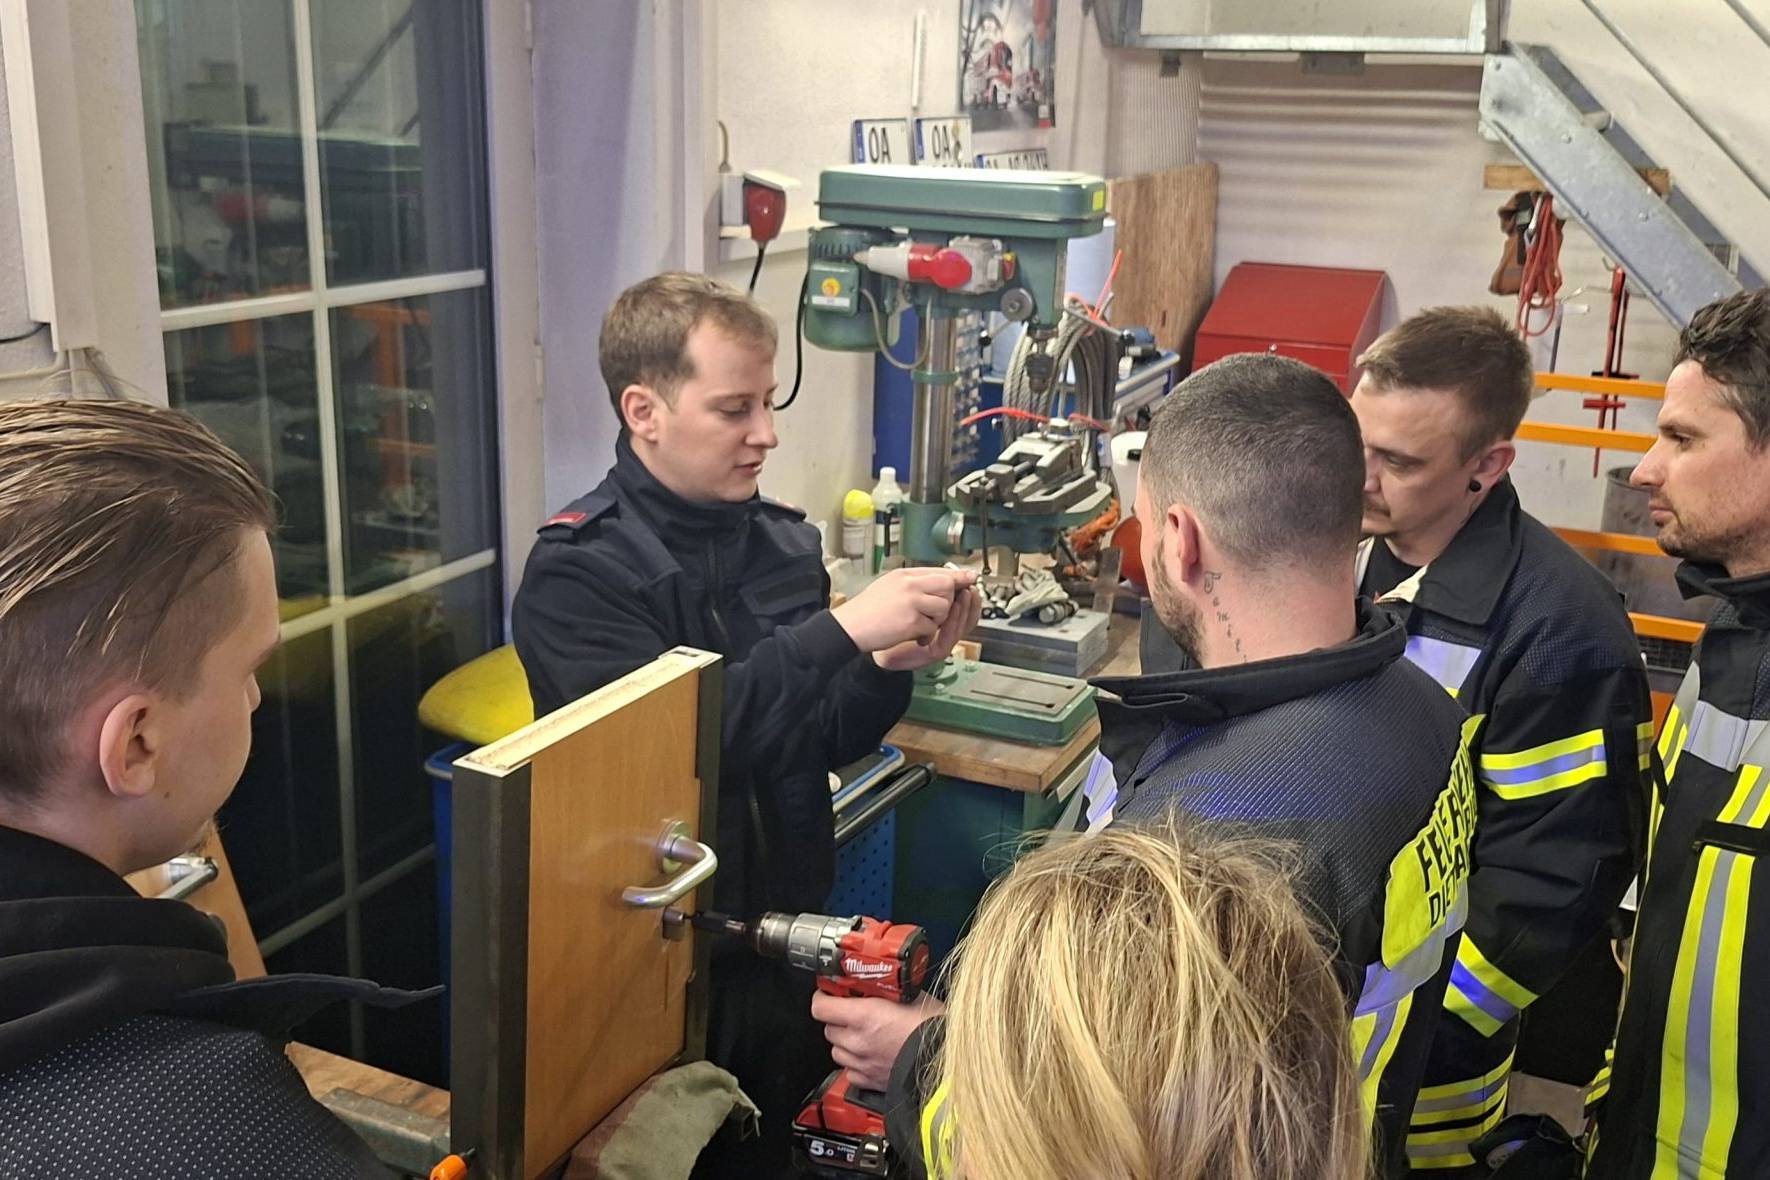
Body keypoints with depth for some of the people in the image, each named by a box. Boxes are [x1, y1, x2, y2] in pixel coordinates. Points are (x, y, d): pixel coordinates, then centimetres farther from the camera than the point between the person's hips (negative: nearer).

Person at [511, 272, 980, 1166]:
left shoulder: (783, 540, 1)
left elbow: (827, 746, 6)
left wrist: (888, 668, -13)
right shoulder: (576, 573, -15)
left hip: (784, 945, 5)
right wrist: (842, 629, -30)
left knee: (778, 1150, 20)